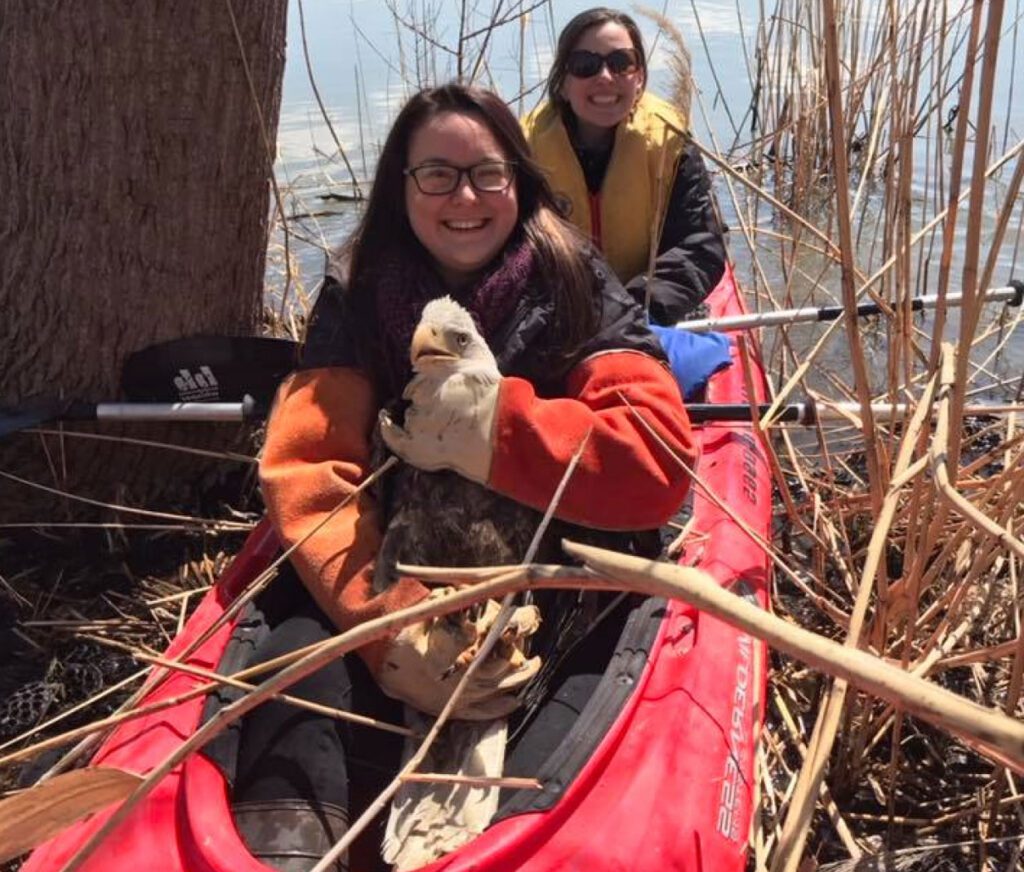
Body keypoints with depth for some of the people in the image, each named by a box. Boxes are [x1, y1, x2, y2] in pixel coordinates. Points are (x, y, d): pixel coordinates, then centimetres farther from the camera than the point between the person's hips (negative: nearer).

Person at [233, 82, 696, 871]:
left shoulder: (575, 292, -3)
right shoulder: (357, 295, 0)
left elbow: (661, 460, -15)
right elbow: (307, 473, -12)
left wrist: (497, 430, -29)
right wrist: (392, 626, -29)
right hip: (400, 571, 0)